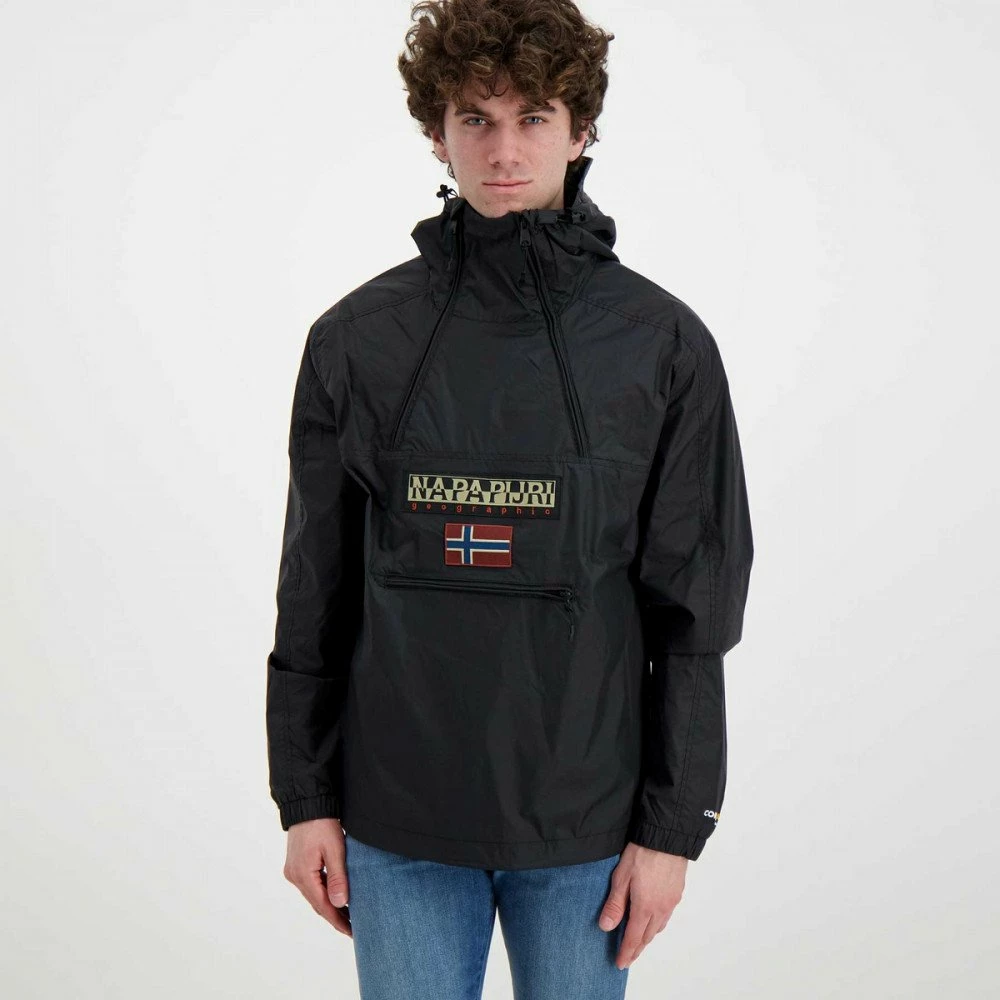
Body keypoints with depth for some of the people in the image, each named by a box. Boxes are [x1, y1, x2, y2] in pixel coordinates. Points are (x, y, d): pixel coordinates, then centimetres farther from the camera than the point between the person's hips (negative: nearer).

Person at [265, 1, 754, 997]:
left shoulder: (664, 344, -4)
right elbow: (314, 592, 3)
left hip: (586, 823, 0)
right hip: (398, 817, 1)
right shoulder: (357, 339, -2)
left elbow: (694, 613, -2)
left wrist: (674, 824, -3)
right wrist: (305, 798, 4)